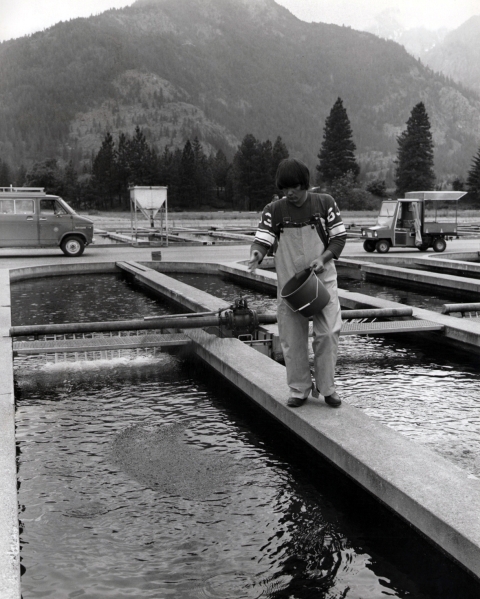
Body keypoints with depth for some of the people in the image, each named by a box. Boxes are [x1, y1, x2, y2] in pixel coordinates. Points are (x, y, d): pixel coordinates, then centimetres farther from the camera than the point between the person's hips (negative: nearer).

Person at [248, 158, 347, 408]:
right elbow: (262, 239, -9)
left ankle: (327, 387, 10)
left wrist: (323, 258, -15)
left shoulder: (325, 203, 0)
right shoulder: (274, 210, 0)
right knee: (292, 338, 4)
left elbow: (339, 237, 2)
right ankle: (299, 389, 18)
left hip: (322, 279, -1)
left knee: (328, 333, -6)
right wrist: (256, 254, -32)